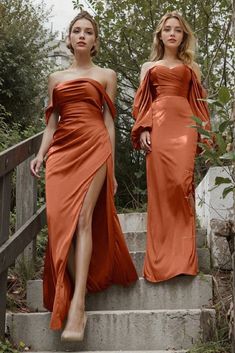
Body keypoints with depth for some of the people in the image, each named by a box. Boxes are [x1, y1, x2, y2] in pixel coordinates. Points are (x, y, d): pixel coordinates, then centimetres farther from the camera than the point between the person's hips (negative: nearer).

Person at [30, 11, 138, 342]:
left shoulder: (107, 75, 13)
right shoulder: (56, 78, 20)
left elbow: (109, 121, 9)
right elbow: (52, 122, 18)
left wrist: (112, 167, 4)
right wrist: (40, 154, 2)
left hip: (94, 147, -3)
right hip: (62, 151, 3)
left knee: (83, 218, -16)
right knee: (62, 221, -8)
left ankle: (77, 305, -22)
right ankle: (70, 298, -1)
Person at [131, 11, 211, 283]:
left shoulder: (191, 67, 22)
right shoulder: (149, 67, 22)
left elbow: (198, 102, 16)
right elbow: (142, 102, 14)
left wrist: (206, 133, 5)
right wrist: (144, 129, -2)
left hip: (185, 125, 0)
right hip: (159, 125, 1)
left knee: (181, 183, -15)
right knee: (160, 187, -6)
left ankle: (182, 257, -10)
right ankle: (162, 257, -1)